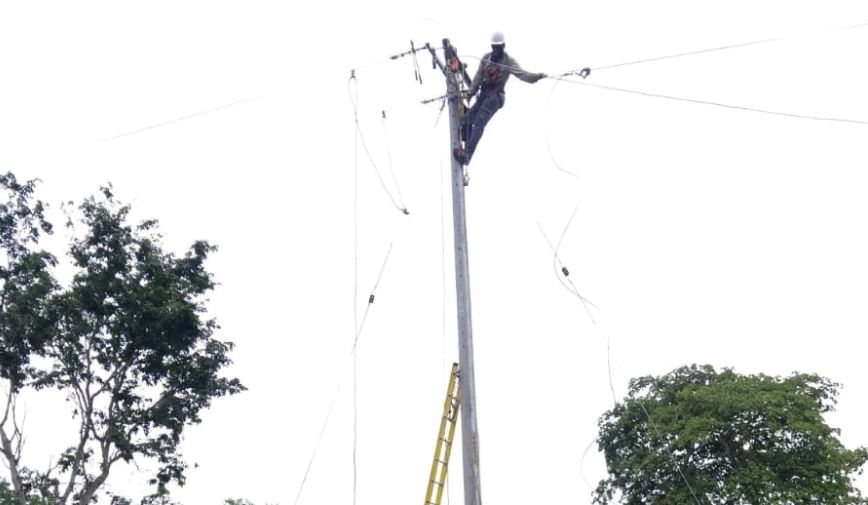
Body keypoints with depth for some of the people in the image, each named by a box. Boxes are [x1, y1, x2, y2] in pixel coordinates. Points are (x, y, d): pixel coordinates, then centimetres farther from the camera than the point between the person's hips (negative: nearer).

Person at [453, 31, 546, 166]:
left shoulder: (508, 61, -3)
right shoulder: (486, 58, 11)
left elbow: (521, 73, -15)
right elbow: (479, 76, 14)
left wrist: (536, 76, -33)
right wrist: (471, 92, 6)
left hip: (495, 97, -6)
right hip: (483, 95, 6)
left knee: (479, 124, -21)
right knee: (466, 121, -3)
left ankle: (467, 155, -27)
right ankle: (467, 150, 9)